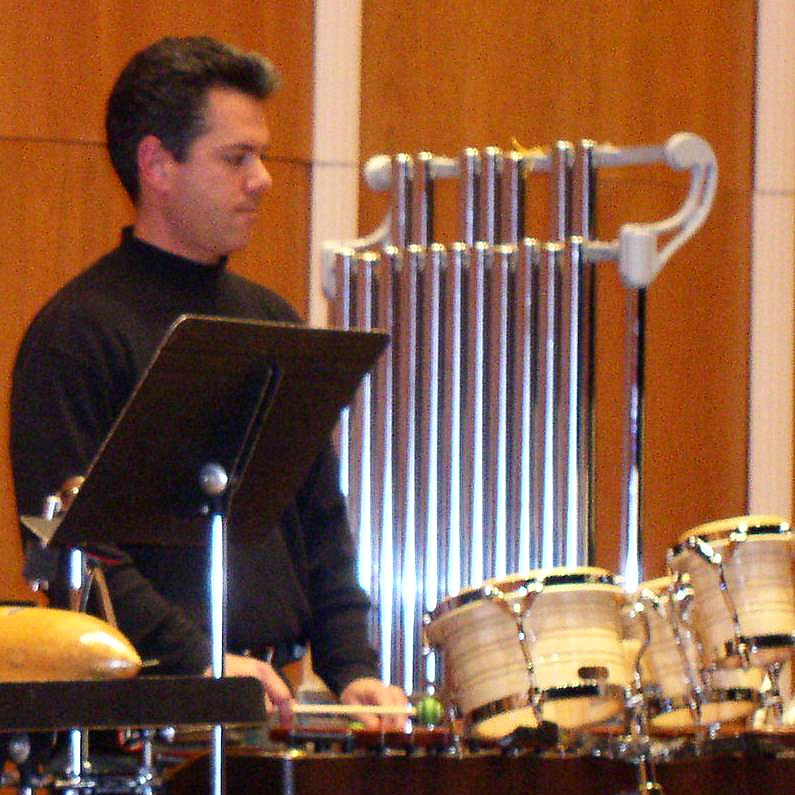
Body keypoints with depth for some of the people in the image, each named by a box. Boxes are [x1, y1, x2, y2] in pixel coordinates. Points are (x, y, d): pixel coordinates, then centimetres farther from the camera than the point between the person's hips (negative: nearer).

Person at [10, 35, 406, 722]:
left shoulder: (273, 322, 18)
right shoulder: (77, 330, -6)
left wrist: (352, 668, 7)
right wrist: (195, 661, -21)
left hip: (271, 695, 6)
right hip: (138, 707, -6)